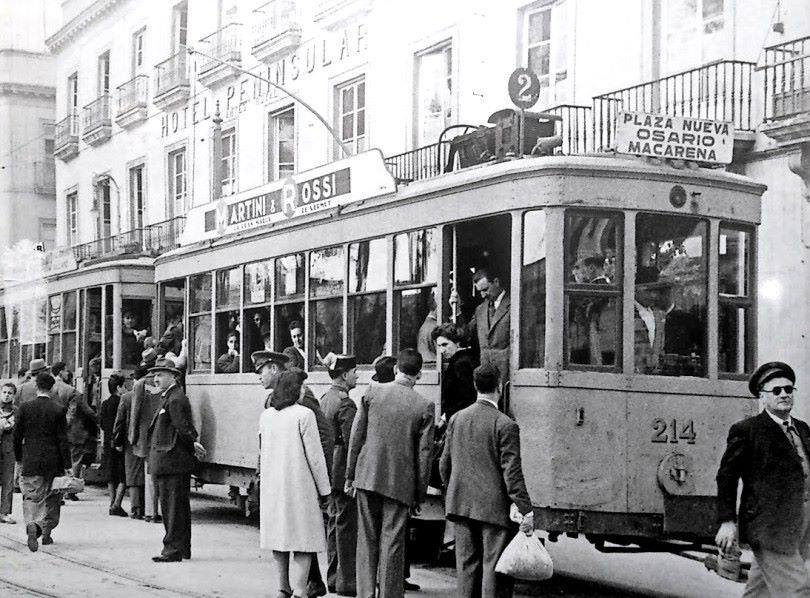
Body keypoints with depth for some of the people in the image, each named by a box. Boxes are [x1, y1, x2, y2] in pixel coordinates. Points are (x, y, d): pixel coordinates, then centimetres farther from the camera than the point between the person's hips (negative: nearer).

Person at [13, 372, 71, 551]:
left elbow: (17, 435, 0)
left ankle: (32, 524, -23)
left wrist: (19, 459, 12)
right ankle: (46, 532, 23)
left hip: (30, 461, 0)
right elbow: (62, 440, -7)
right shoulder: (57, 411, -7)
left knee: (31, 496, 4)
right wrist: (67, 465, -2)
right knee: (51, 496, 16)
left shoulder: (25, 408, -4)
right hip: (52, 461, 0)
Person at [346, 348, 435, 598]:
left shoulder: (372, 394, -1)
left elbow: (356, 437, 2)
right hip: (400, 483, -2)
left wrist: (350, 475, 10)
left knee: (367, 541, 11)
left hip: (368, 477, 2)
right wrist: (419, 493, 5)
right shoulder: (424, 406, -5)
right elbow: (424, 453, -3)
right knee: (392, 545, 4)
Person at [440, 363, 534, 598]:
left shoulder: (456, 419, 6)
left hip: (460, 504, 5)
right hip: (493, 507, -5)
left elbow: (444, 463, 11)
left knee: (466, 563, 11)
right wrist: (526, 510, -12)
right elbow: (512, 472, -15)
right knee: (494, 566, -1)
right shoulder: (505, 425, -11)